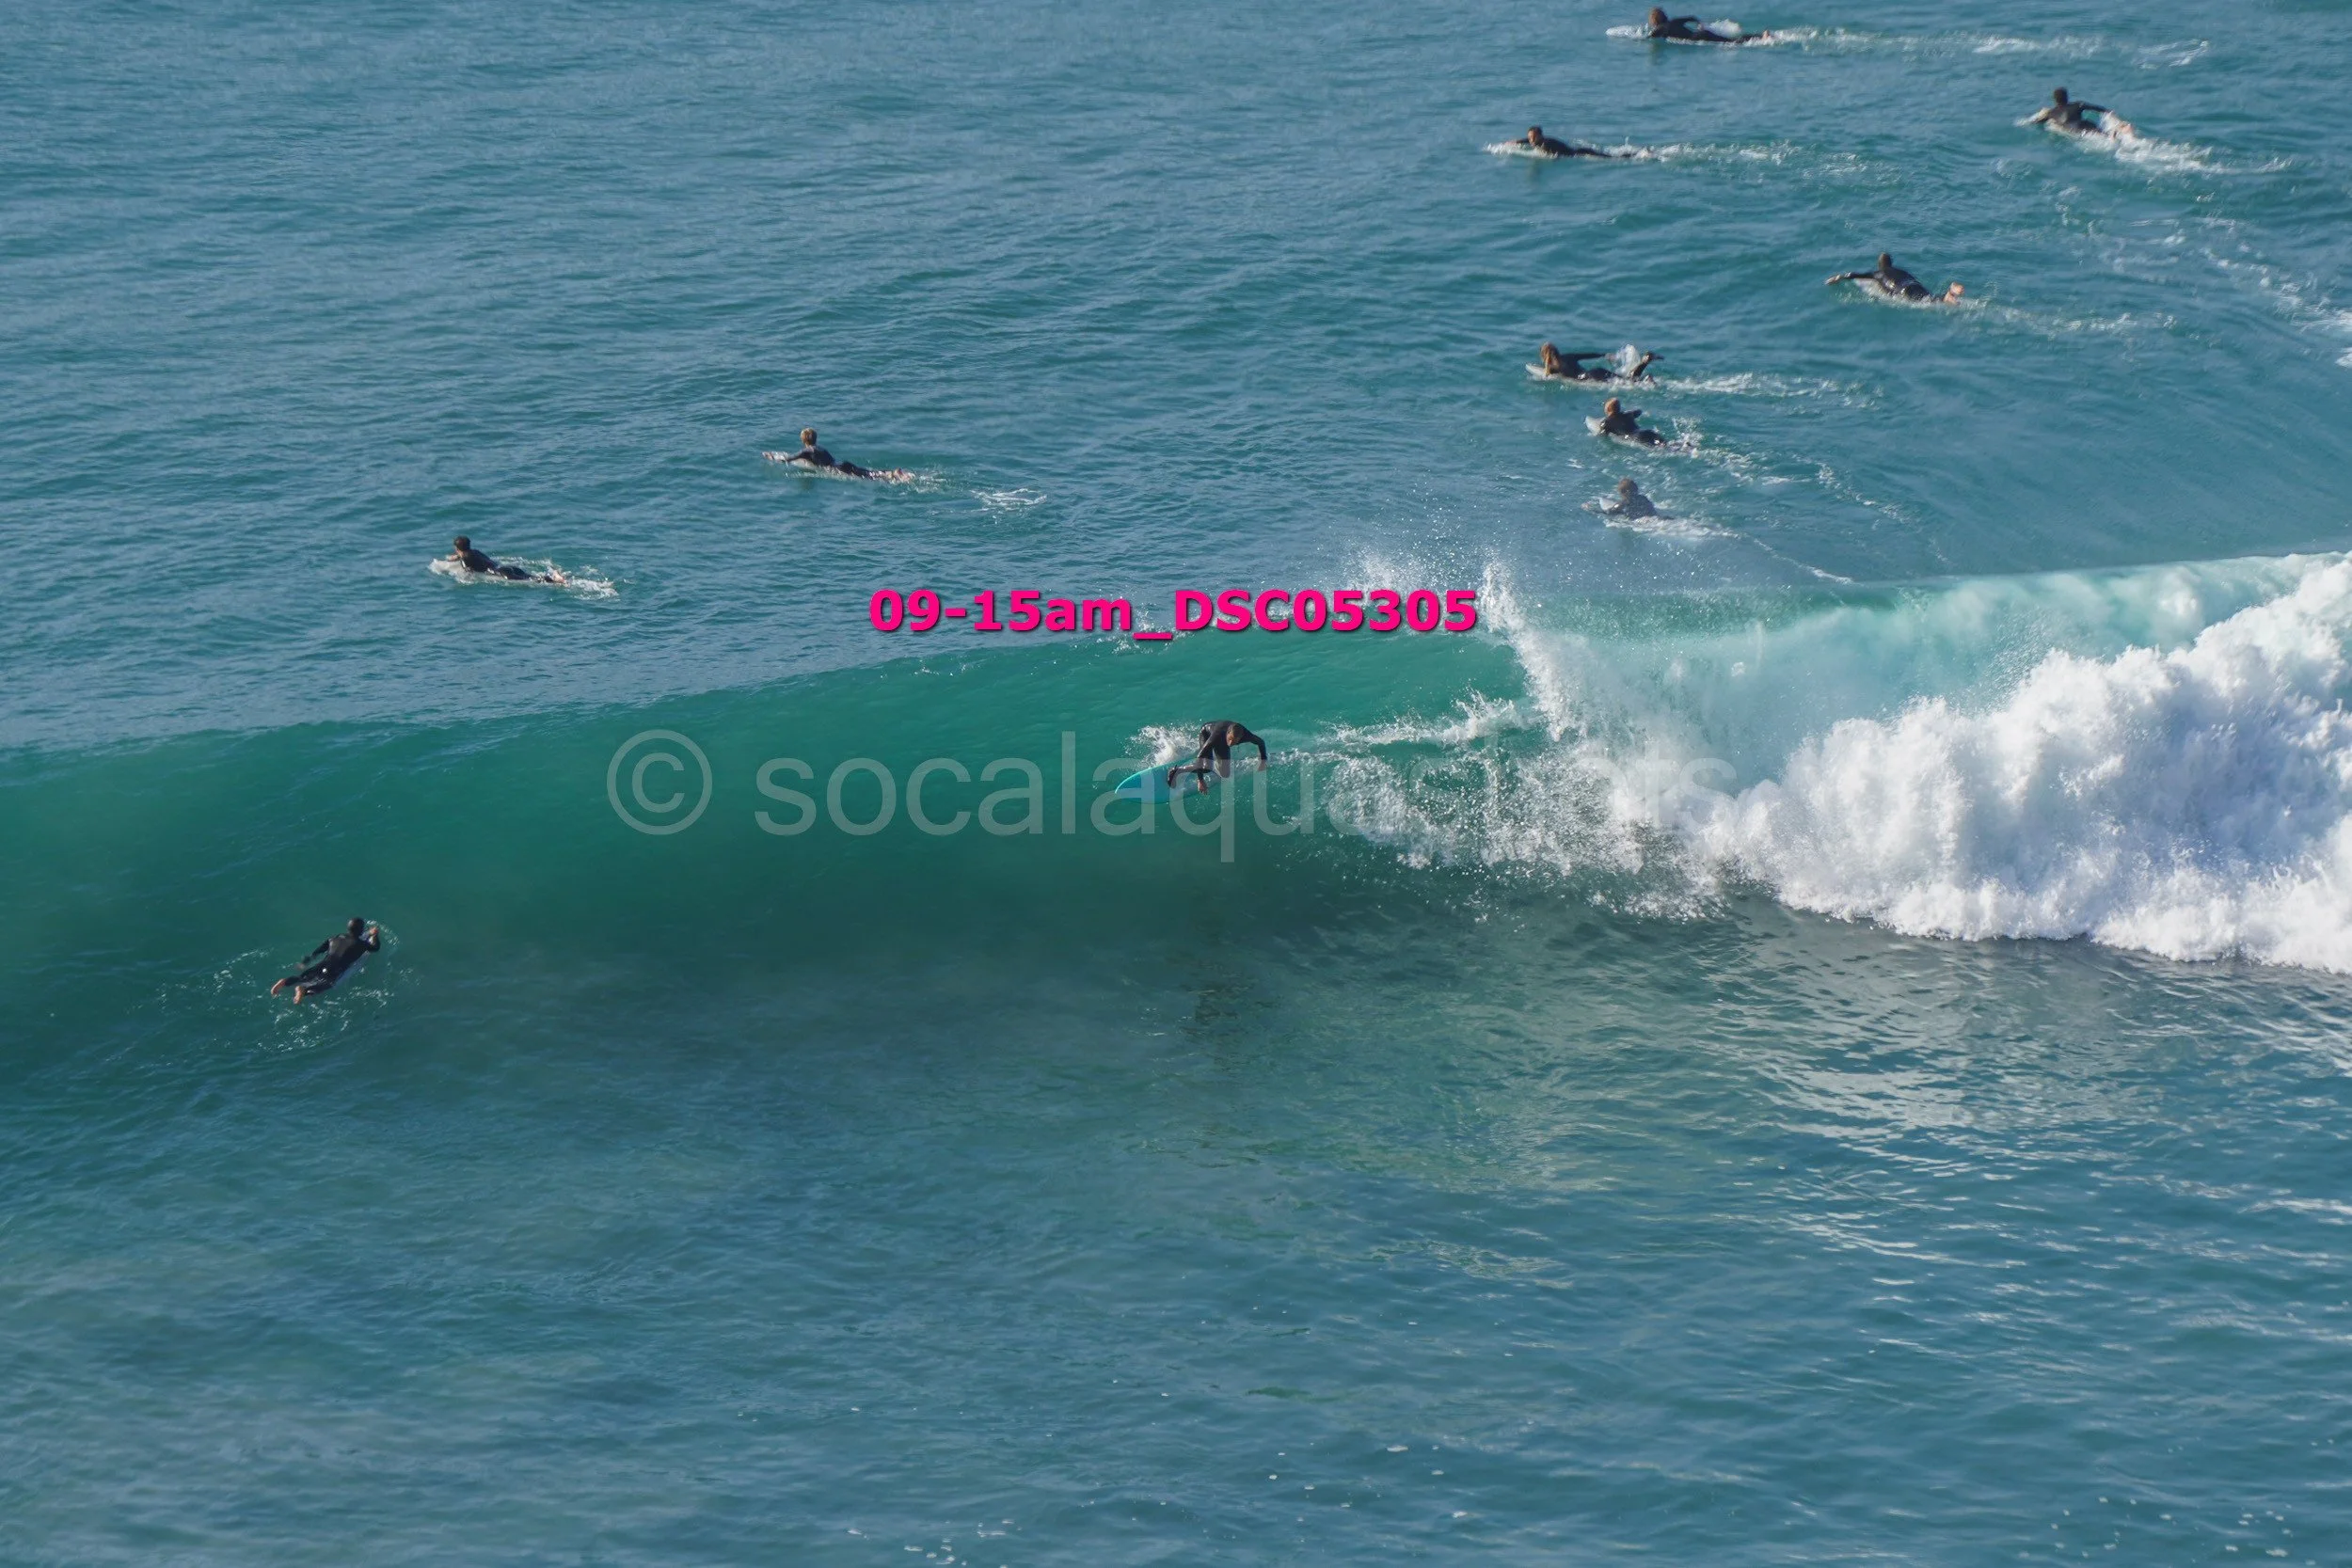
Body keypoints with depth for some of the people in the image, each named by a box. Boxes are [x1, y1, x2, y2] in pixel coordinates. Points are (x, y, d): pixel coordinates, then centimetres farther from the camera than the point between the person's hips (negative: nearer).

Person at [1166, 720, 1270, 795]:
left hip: (1222, 743, 4)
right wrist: (1200, 780, -49)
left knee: (1225, 775, 0)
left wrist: (1263, 761, -17)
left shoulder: (1245, 736, -37)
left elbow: (1261, 743, -14)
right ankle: (1175, 771, -7)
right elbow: (1200, 756, -46)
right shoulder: (1218, 735, -48)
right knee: (1206, 768, -26)